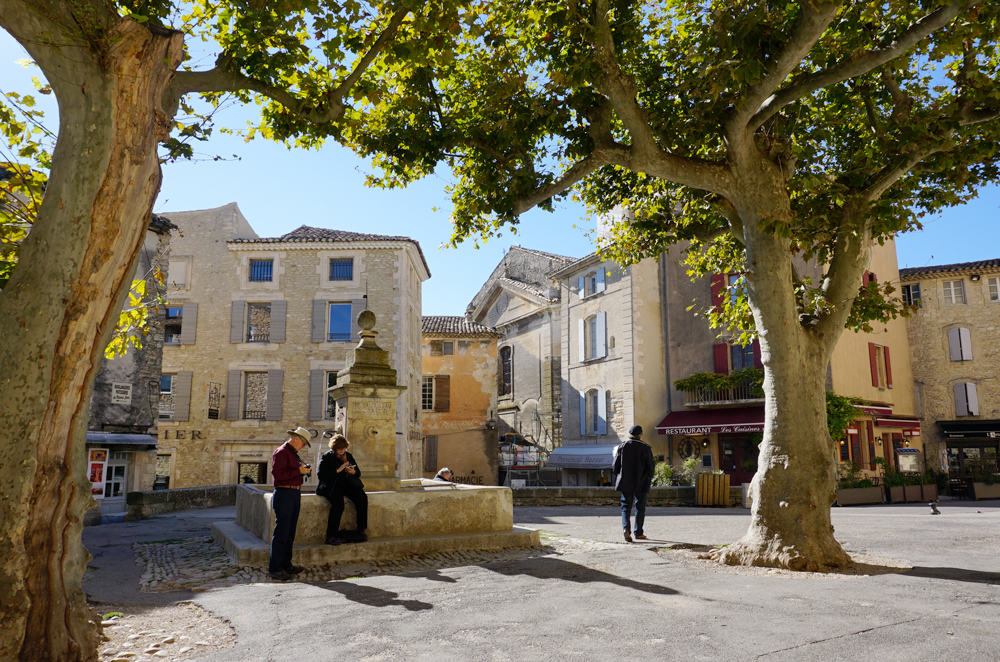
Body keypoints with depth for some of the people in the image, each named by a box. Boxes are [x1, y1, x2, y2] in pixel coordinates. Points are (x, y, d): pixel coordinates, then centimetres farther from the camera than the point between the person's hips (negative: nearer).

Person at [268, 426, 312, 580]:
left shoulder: (293, 454, 20)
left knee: (290, 532, 13)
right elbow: (278, 474, -20)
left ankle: (286, 565, 20)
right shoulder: (281, 452, -10)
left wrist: (303, 469, 11)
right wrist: (298, 471, -17)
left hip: (295, 494, 10)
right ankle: (274, 569, -3)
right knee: (281, 532, -8)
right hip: (284, 494, -10)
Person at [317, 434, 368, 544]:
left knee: (362, 497, -20)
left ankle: (361, 531, -12)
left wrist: (353, 472, -4)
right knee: (338, 503, -33)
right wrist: (338, 470, -17)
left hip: (347, 484, 5)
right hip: (331, 486, -5)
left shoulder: (348, 456, 18)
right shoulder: (326, 457, 2)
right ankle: (331, 536, -26)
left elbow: (358, 473, 21)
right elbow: (321, 475, -11)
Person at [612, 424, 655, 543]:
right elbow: (650, 467, -3)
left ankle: (626, 528, -14)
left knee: (626, 506, 7)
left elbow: (616, 466, 2)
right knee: (640, 507, 11)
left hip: (626, 483, 1)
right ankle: (638, 533, 15)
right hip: (641, 484, -1)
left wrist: (619, 479, 16)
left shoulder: (622, 446, -1)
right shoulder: (645, 448, -5)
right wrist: (648, 483, 7)